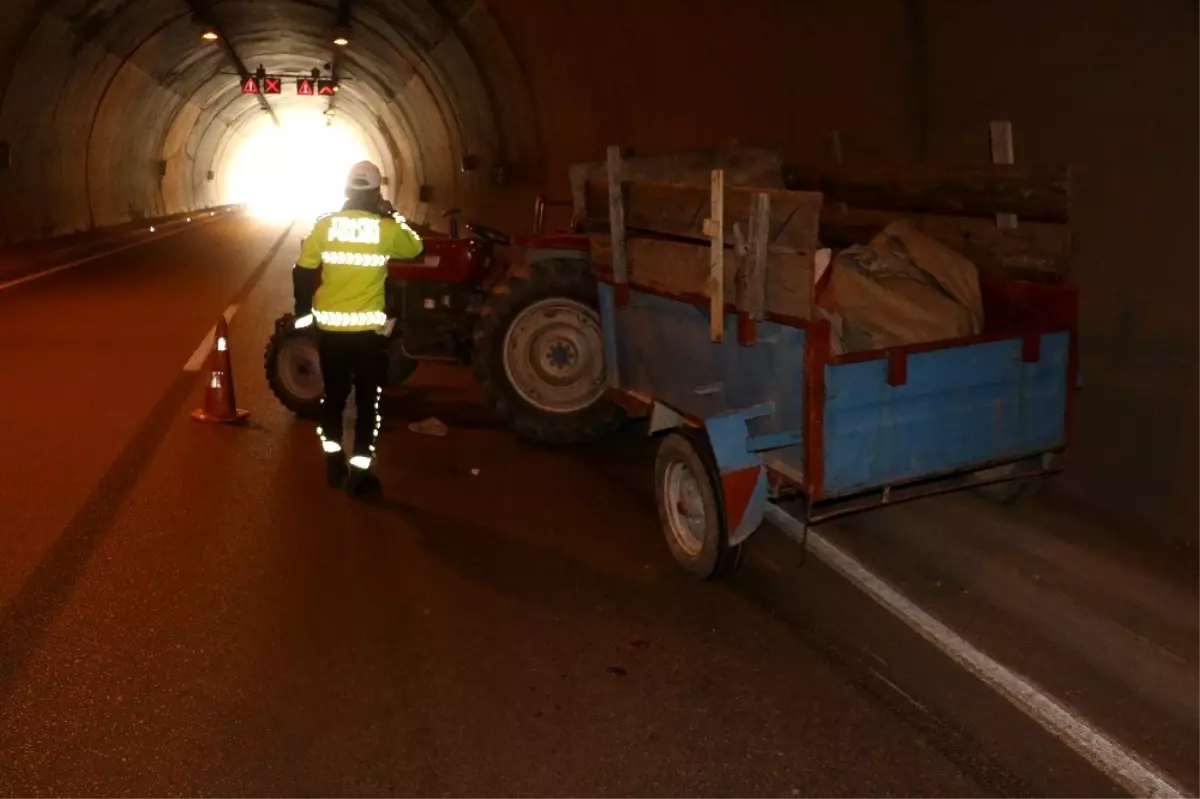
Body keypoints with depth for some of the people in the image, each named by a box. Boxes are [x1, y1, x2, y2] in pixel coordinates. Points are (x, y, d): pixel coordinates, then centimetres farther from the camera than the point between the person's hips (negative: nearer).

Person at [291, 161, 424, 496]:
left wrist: (303, 312, 15)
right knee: (368, 400, 7)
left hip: (330, 327, 3)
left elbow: (303, 272, 3)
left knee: (333, 394, 18)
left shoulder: (325, 225, -2)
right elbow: (416, 247, 11)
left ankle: (334, 463, 25)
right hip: (368, 328, -3)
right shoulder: (385, 229, -8)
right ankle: (359, 471, 8)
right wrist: (393, 216, 21)